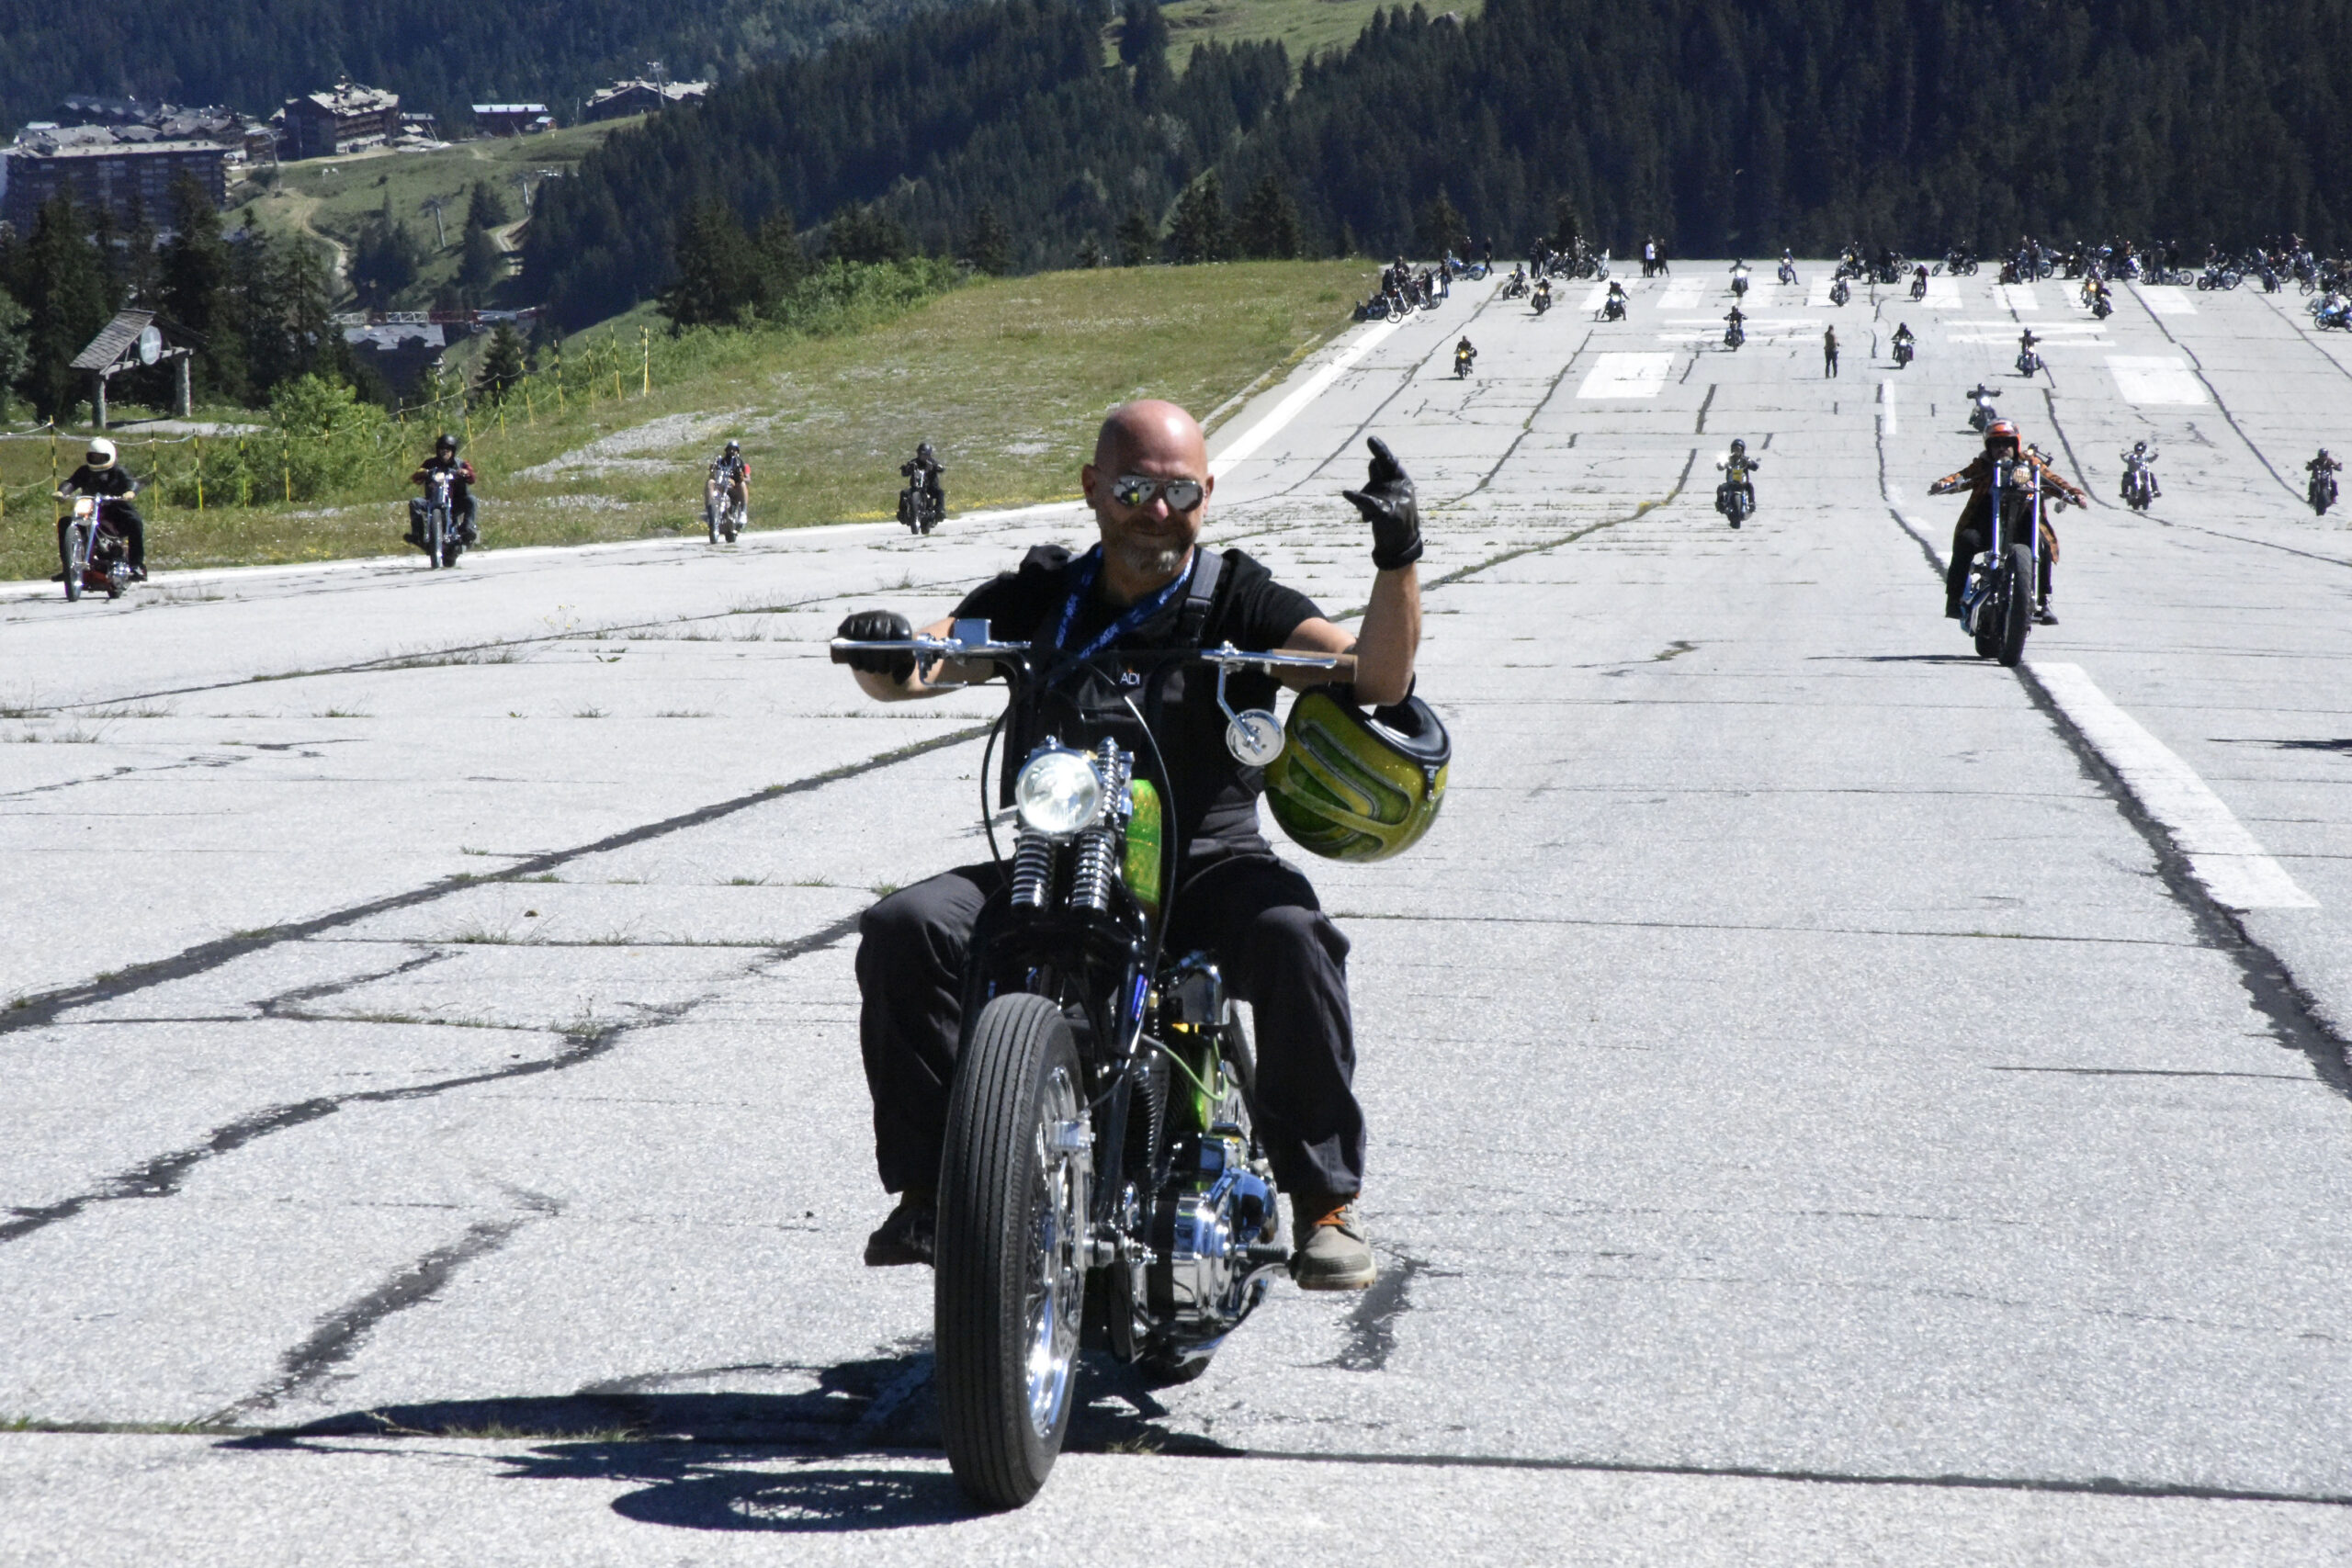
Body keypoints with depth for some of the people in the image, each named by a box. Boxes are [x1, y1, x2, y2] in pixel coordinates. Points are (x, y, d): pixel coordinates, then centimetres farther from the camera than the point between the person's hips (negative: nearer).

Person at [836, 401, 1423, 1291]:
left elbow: (1375, 677, -11)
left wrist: (1397, 561, -28)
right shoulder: (1041, 596, 10)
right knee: (903, 930, -22)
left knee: (1292, 938, -34)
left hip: (1204, 868, -2)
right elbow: (923, 666, 3)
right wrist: (884, 656, -21)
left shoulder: (1238, 599, 2)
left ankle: (1326, 1200, -22)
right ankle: (929, 1188, -13)